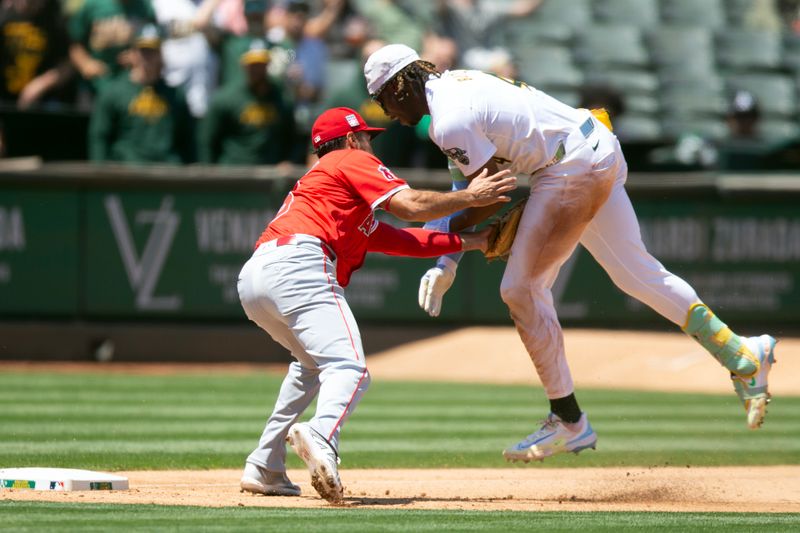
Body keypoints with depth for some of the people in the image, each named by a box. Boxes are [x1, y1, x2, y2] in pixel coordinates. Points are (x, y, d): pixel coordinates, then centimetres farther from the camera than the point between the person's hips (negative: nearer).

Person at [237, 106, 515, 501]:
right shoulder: (352, 161, 16)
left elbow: (402, 240, 34)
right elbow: (411, 205, 0)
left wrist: (470, 241, 33)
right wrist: (468, 198, 14)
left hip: (251, 278, 9)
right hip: (297, 265, -9)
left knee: (313, 363, 30)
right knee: (348, 368, -18)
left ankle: (264, 469, 21)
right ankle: (319, 437, -50)